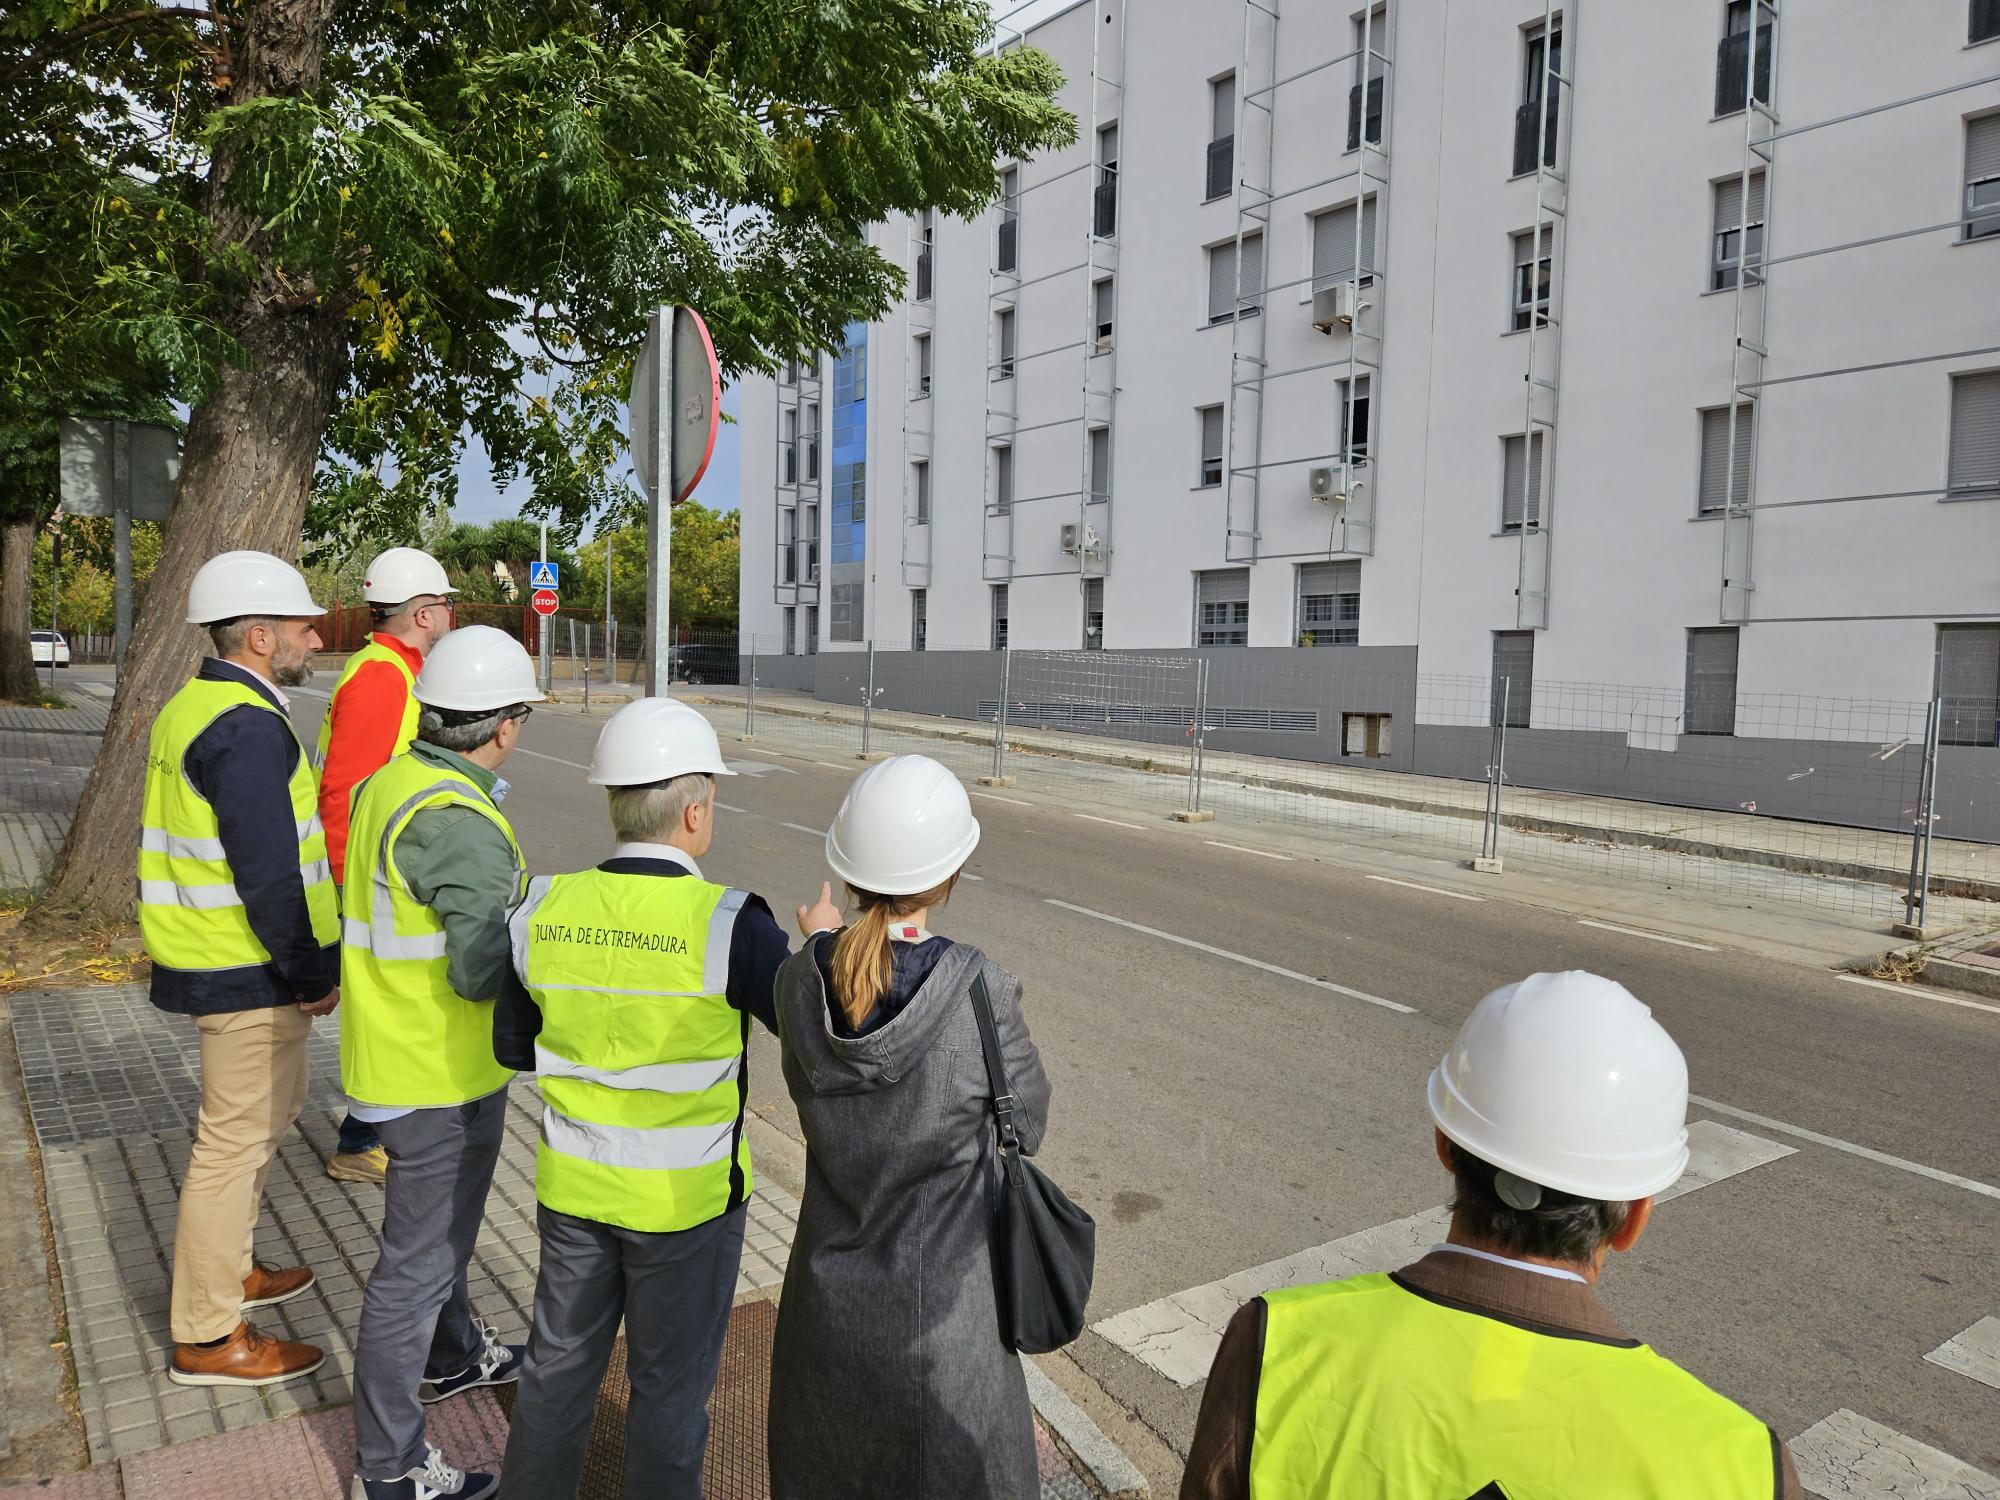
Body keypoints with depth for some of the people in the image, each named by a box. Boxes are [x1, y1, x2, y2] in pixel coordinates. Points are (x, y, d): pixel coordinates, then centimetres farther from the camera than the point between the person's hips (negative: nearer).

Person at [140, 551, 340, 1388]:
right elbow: (267, 872, -25)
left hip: (213, 961, 10)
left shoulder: (195, 708, 11)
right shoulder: (247, 728, -22)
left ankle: (227, 1272, 40)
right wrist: (312, 976, -16)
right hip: (251, 973, -10)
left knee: (260, 1118, 24)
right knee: (237, 1140, 1)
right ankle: (207, 1340, 15)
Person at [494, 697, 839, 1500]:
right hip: (685, 1196, -4)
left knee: (561, 1363, 23)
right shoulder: (726, 924, -24)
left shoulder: (546, 907, -9)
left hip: (574, 1186, 4)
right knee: (669, 1383, 15)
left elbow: (513, 1044, 2)